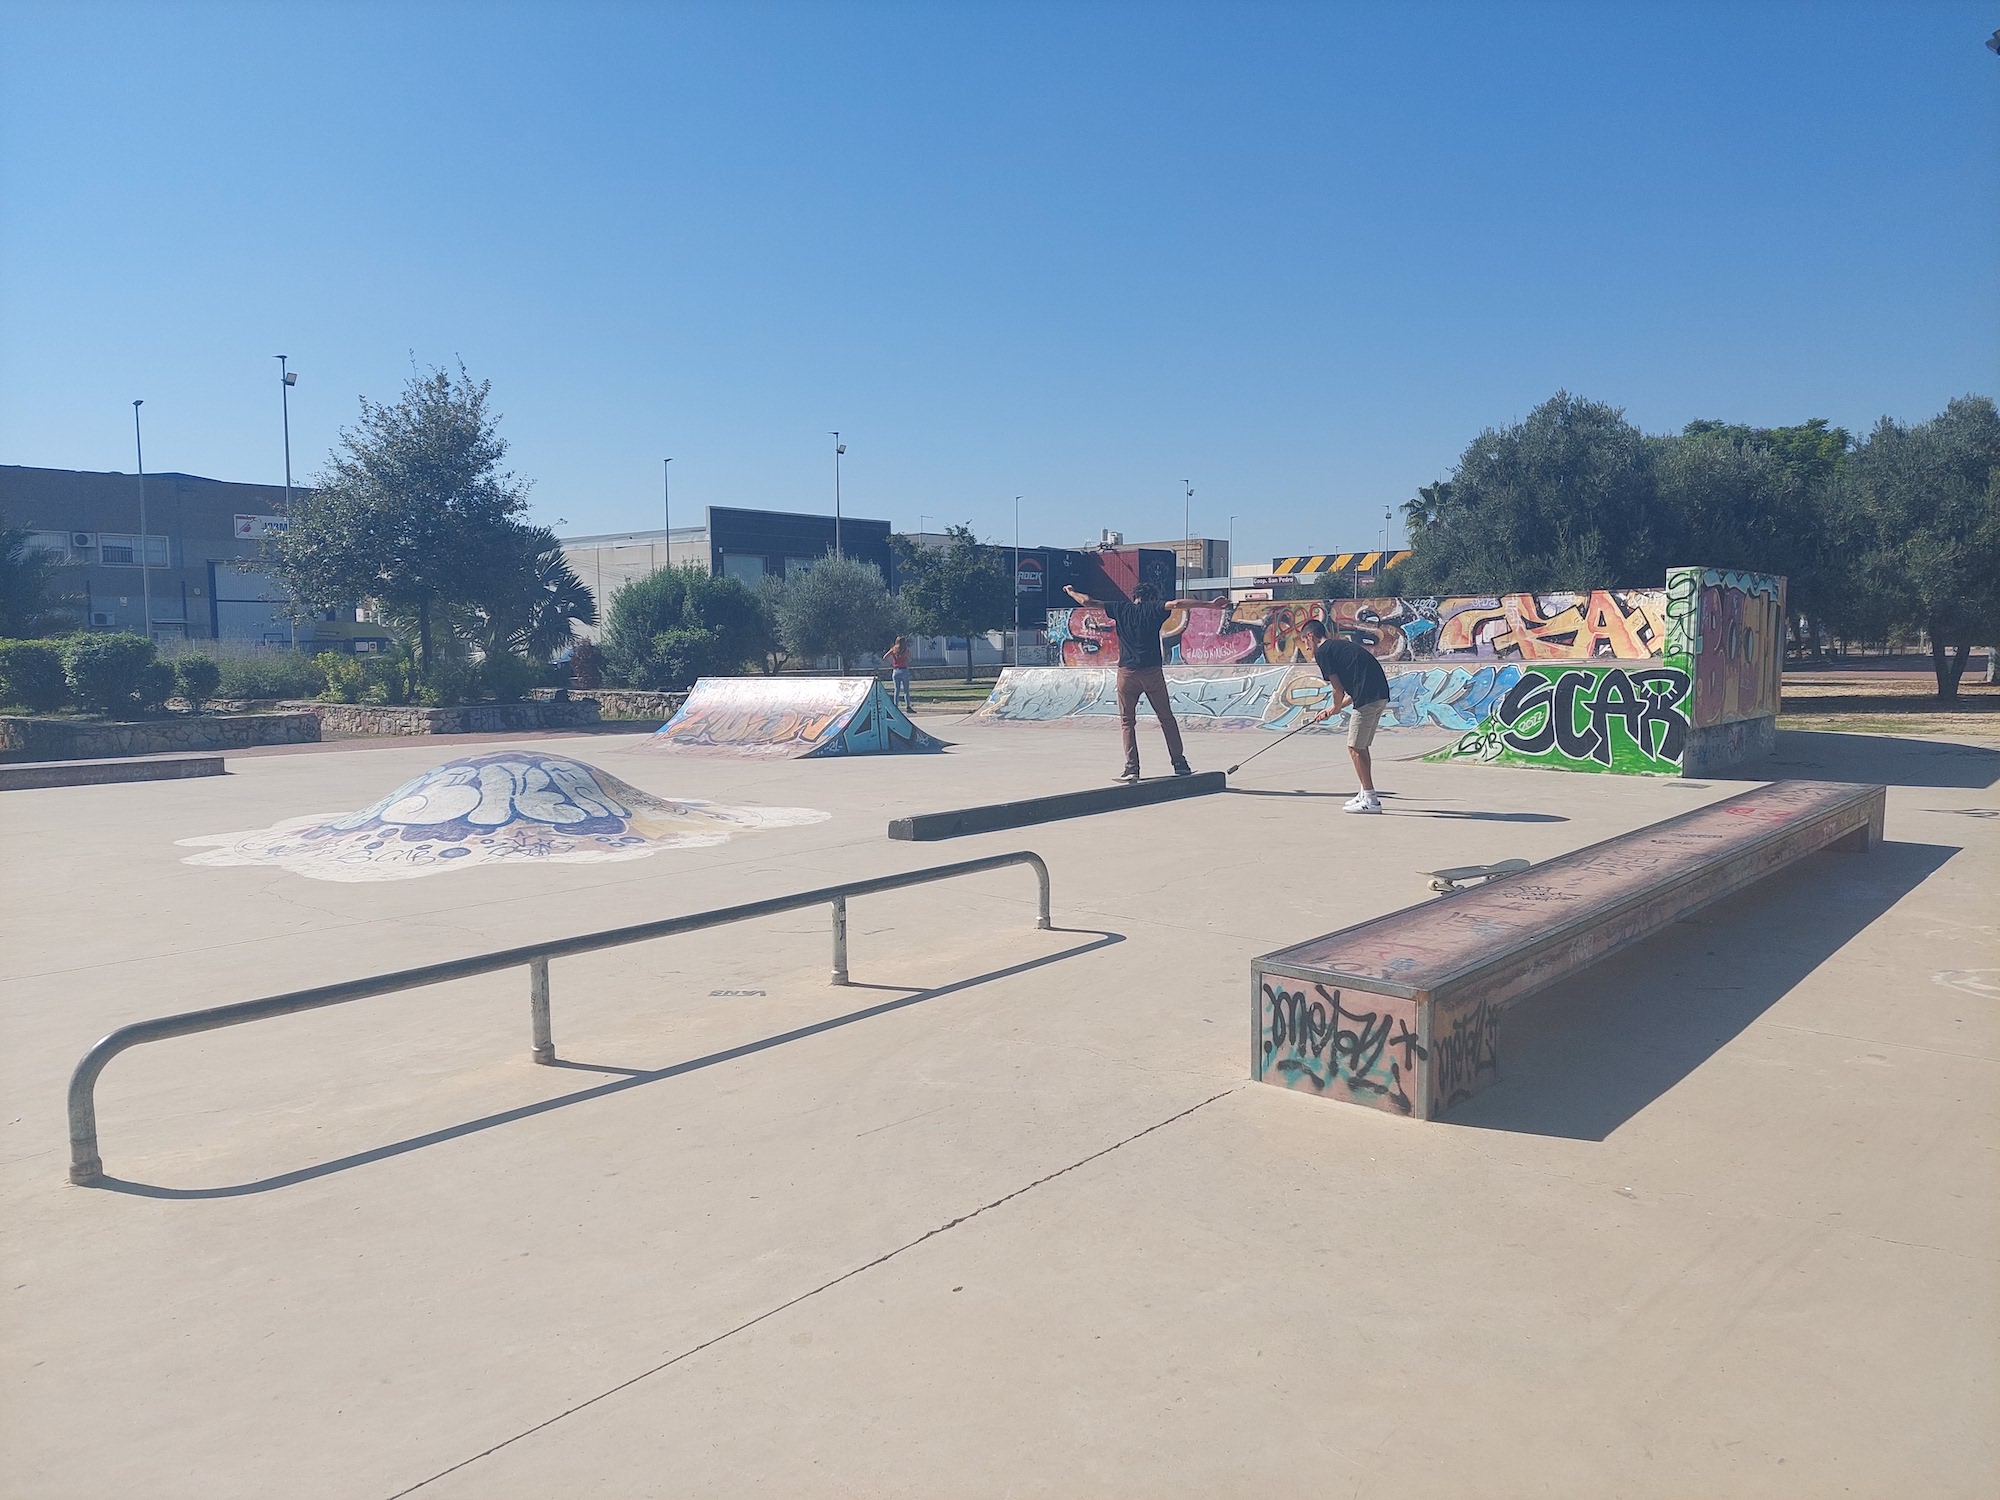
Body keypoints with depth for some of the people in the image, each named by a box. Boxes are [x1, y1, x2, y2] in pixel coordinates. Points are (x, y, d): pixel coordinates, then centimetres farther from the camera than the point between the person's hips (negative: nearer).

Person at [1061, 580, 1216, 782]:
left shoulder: (1120, 609, 8)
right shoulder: (1153, 609, 5)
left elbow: (1088, 601, 9)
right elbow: (1177, 604, -9)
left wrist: (1070, 592, 26)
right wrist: (1210, 604, -10)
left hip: (1127, 672, 0)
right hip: (1152, 671, 0)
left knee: (1127, 722, 6)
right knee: (1166, 718, 9)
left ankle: (1131, 768, -3)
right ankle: (1180, 764, 9)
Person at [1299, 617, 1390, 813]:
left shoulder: (1322, 652, -2)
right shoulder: (1340, 646, 26)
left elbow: (1338, 689, -6)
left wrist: (1336, 708, 13)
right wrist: (1332, 709, 34)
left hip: (1368, 698, -9)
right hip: (1381, 695, 9)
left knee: (1355, 747, -3)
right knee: (1361, 746, 19)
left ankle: (1371, 799, -3)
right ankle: (1365, 794, 25)